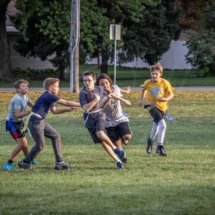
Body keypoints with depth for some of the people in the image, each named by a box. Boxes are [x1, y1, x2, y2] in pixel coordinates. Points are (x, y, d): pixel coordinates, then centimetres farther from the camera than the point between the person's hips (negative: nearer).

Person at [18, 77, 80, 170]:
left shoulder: (49, 97, 13)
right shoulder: (49, 96, -18)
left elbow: (54, 111, 26)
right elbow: (66, 102, -19)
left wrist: (68, 109, 15)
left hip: (41, 121, 10)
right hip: (35, 122, -10)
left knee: (56, 136, 6)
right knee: (40, 145, -5)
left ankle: (59, 162, 7)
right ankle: (24, 163, 12)